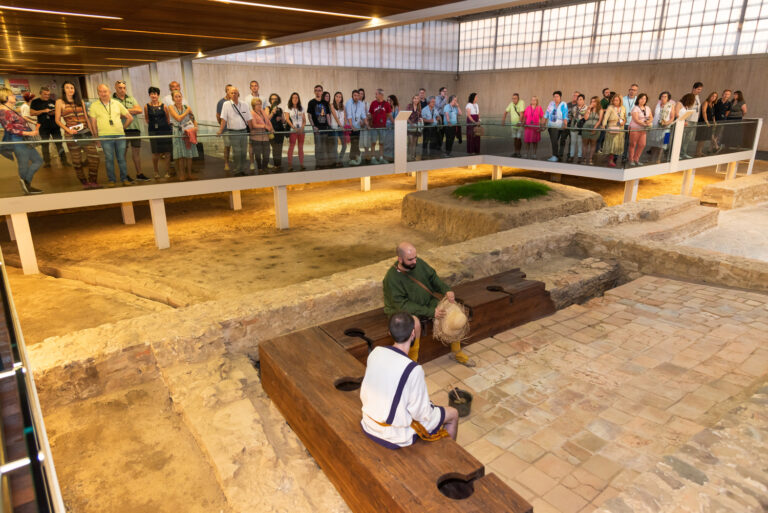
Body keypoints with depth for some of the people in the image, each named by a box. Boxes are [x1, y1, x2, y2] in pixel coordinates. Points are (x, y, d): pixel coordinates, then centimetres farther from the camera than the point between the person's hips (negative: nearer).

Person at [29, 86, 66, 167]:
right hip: (43, 127, -1)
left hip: (55, 126, 1)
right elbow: (31, 113, -3)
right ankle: (47, 162, 12)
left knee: (59, 143, 0)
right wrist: (43, 111, -14)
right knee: (45, 145, 6)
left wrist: (55, 113, -9)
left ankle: (63, 160, 5)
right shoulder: (35, 102, 3)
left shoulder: (53, 101, 8)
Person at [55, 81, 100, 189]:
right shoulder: (60, 102, 6)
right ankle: (84, 183, 11)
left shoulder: (80, 101, 16)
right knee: (76, 161, 0)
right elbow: (57, 120, 3)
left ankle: (93, 181, 3)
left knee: (94, 157, -9)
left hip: (85, 132, 3)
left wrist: (91, 131, 11)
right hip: (71, 135, -3)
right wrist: (68, 130, -10)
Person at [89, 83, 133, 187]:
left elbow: (130, 117, 15)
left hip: (120, 135, 1)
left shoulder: (117, 103, 10)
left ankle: (124, 179, 13)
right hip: (105, 136, -1)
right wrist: (96, 136, 3)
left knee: (121, 158, 4)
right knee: (109, 159, -1)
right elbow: (93, 122, 6)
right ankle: (112, 180, 7)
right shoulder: (94, 105, 6)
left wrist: (123, 128, 13)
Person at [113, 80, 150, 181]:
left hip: (135, 128, 4)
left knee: (136, 151, 6)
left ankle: (139, 174, 13)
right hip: (122, 130, -4)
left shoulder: (131, 99, 17)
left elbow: (139, 110, 3)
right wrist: (132, 111, -9)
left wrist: (126, 110, -5)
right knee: (123, 152, -1)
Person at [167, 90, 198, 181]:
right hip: (178, 133, -2)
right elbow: (178, 118, -14)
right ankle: (182, 175, 7)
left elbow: (193, 119, 9)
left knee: (189, 155, 4)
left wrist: (196, 127, -9)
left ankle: (189, 174, 15)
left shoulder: (187, 107, 7)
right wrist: (187, 111, -7)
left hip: (189, 132, 2)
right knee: (181, 156, -2)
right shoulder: (171, 108, -1)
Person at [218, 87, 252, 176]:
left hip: (243, 131, 3)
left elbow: (248, 119, 10)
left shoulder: (244, 104, 8)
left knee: (244, 152, 6)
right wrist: (220, 130, -13)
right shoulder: (226, 104, 0)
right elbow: (223, 119, -6)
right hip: (233, 132, -3)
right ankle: (237, 171, 3)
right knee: (236, 153, -5)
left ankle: (243, 170, 16)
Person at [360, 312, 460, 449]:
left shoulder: (375, 352, -12)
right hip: (396, 436, -6)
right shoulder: (413, 369, -30)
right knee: (453, 413, 16)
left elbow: (364, 395, 2)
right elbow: (421, 413, -19)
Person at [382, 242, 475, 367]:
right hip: (403, 310, -6)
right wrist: (430, 312, -29)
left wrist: (447, 290, -12)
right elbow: (403, 305, -26)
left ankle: (456, 352, 6)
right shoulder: (392, 278, -25)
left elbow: (433, 278, 8)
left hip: (427, 303, 7)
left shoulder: (419, 263, -7)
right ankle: (412, 361, -18)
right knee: (415, 322, -38)